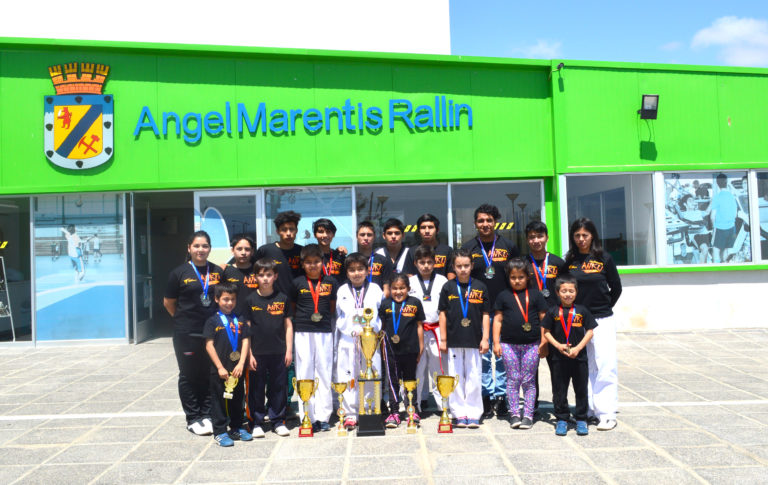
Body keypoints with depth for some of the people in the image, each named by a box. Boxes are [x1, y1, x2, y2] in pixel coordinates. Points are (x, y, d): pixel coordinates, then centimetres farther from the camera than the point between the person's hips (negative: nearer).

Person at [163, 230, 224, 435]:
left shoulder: (217, 272, 6)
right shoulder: (179, 272, -2)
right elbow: (168, 302, 5)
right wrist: (184, 318, 6)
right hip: (186, 334, -3)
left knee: (210, 376, 8)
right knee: (189, 376, 7)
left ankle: (207, 415, 21)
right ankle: (193, 418, 18)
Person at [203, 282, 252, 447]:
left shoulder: (240, 321, 7)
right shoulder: (213, 321, -4)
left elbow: (245, 341, 3)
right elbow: (209, 345, -8)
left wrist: (241, 364, -8)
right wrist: (220, 367, -11)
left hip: (237, 369, 4)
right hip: (219, 370, -4)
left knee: (237, 399, 14)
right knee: (219, 399, 4)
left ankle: (237, 428, 27)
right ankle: (220, 432, 15)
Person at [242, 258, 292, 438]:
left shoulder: (282, 298, 4)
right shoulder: (251, 300, 0)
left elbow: (288, 325, 8)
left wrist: (289, 350, 3)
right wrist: (249, 354, -5)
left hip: (279, 353, 1)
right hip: (257, 353, -1)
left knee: (278, 388, 8)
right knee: (256, 389, 6)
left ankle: (278, 421, 22)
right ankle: (256, 423, 20)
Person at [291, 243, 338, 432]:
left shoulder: (330, 282, 6)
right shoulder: (297, 283, 3)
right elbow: (292, 308, 11)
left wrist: (324, 318, 5)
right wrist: (303, 318, 2)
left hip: (324, 331, 1)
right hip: (303, 332, -1)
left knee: (324, 372, 4)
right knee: (304, 373, 1)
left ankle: (323, 416, 12)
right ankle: (308, 418, 8)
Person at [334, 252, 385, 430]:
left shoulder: (375, 289, 6)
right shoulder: (342, 291, 10)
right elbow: (338, 317, 16)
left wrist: (373, 330, 1)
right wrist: (348, 331, 10)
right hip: (347, 342, 1)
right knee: (348, 378, 2)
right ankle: (350, 414, 12)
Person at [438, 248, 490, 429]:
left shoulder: (480, 287, 3)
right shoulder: (448, 287, 3)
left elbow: (485, 314, 5)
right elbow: (443, 314, 5)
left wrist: (485, 338, 0)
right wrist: (443, 339, 2)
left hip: (474, 340, 0)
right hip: (454, 340, 0)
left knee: (474, 378, 4)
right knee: (455, 377, 5)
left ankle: (473, 413, 13)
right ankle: (460, 414, 15)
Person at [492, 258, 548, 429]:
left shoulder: (535, 295, 5)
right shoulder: (503, 296, 6)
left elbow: (543, 319, 7)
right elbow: (497, 319, 8)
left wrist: (544, 342, 3)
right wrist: (496, 342, 2)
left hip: (531, 344, -1)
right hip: (509, 344, 1)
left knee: (529, 381, 4)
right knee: (513, 379, 5)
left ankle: (528, 415, 12)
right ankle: (514, 414, 14)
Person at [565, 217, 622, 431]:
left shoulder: (604, 258, 0)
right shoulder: (569, 260, 6)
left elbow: (616, 288, 6)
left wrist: (603, 308, 5)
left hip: (602, 320, -2)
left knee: (605, 366, -5)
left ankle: (607, 413, 1)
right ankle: (589, 411, 18)